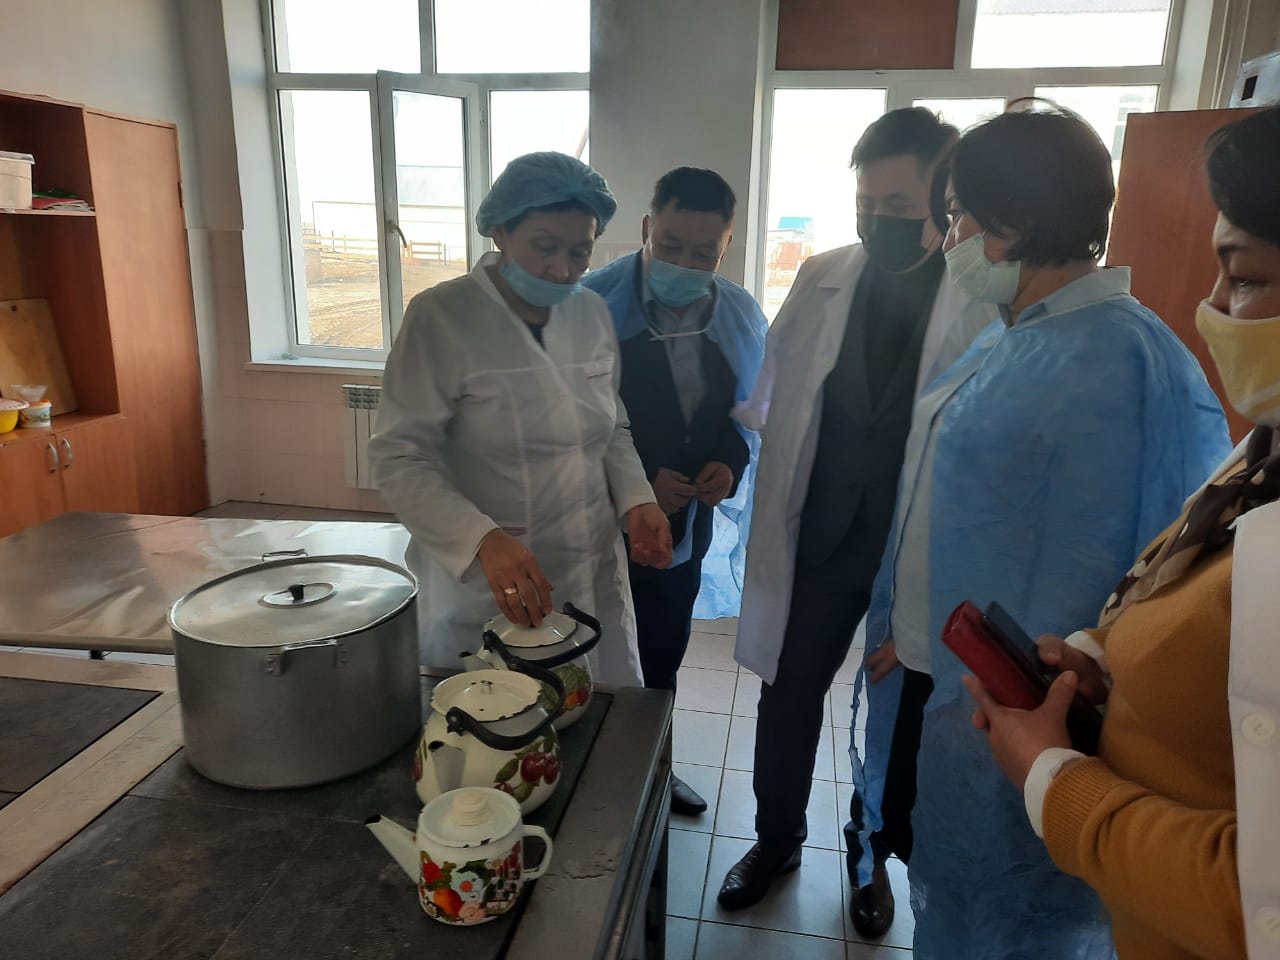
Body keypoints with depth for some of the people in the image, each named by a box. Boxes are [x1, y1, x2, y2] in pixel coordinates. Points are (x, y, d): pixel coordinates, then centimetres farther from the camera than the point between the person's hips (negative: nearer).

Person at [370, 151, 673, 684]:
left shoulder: (593, 313, 3)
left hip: (594, 577, 5)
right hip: (481, 585, -4)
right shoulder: (441, 317, -14)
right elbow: (399, 458, -16)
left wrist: (635, 499, -5)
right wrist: (484, 541, -30)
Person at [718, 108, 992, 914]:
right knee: (789, 695, 13)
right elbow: (767, 394, 10)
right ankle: (778, 838, 38)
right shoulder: (820, 280, -2)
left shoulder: (988, 299, -13)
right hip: (820, 535, 2)